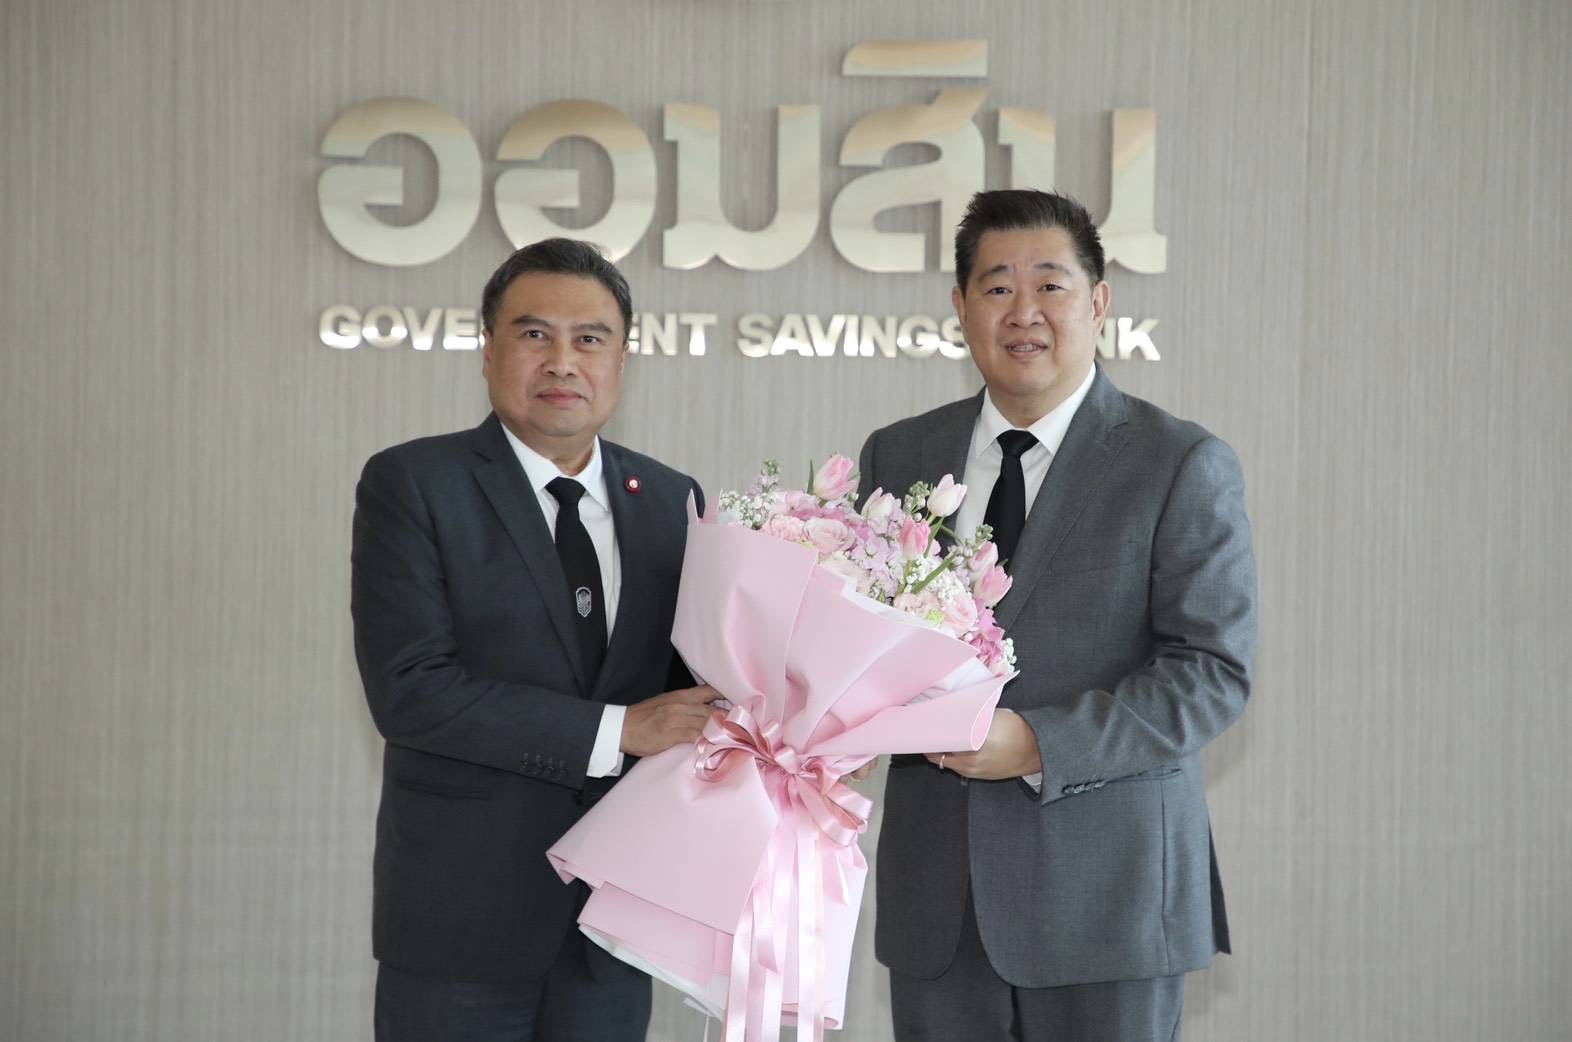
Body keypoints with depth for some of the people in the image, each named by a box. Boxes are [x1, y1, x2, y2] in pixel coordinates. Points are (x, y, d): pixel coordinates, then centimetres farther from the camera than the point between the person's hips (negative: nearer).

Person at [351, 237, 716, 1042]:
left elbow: (689, 679, 11)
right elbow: (407, 688, -16)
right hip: (463, 916, -4)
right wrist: (615, 730, -19)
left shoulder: (670, 501, 8)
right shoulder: (411, 485, -6)